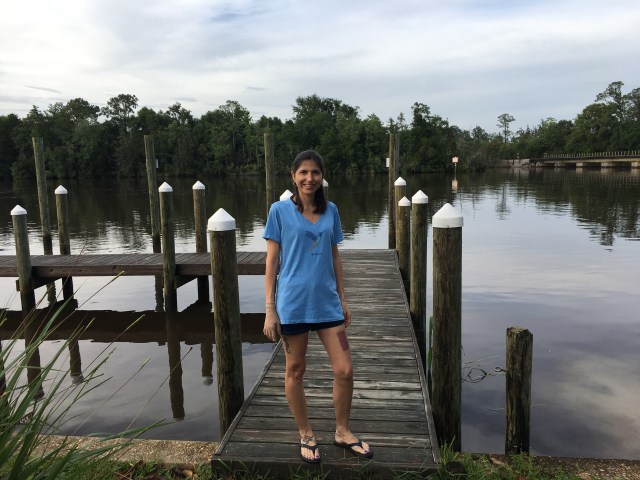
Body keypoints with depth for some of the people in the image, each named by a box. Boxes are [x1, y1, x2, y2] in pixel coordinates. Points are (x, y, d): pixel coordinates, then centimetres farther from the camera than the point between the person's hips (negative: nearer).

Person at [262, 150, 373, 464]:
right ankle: (306, 436, 31)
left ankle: (342, 432, 27)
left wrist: (343, 300, 11)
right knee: (295, 372, 10)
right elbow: (272, 261, -4)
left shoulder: (330, 211, 6)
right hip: (293, 304, -3)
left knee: (344, 371, 4)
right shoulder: (280, 211, -4)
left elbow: (335, 257, 12)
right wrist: (270, 310, -7)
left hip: (327, 303, 3)